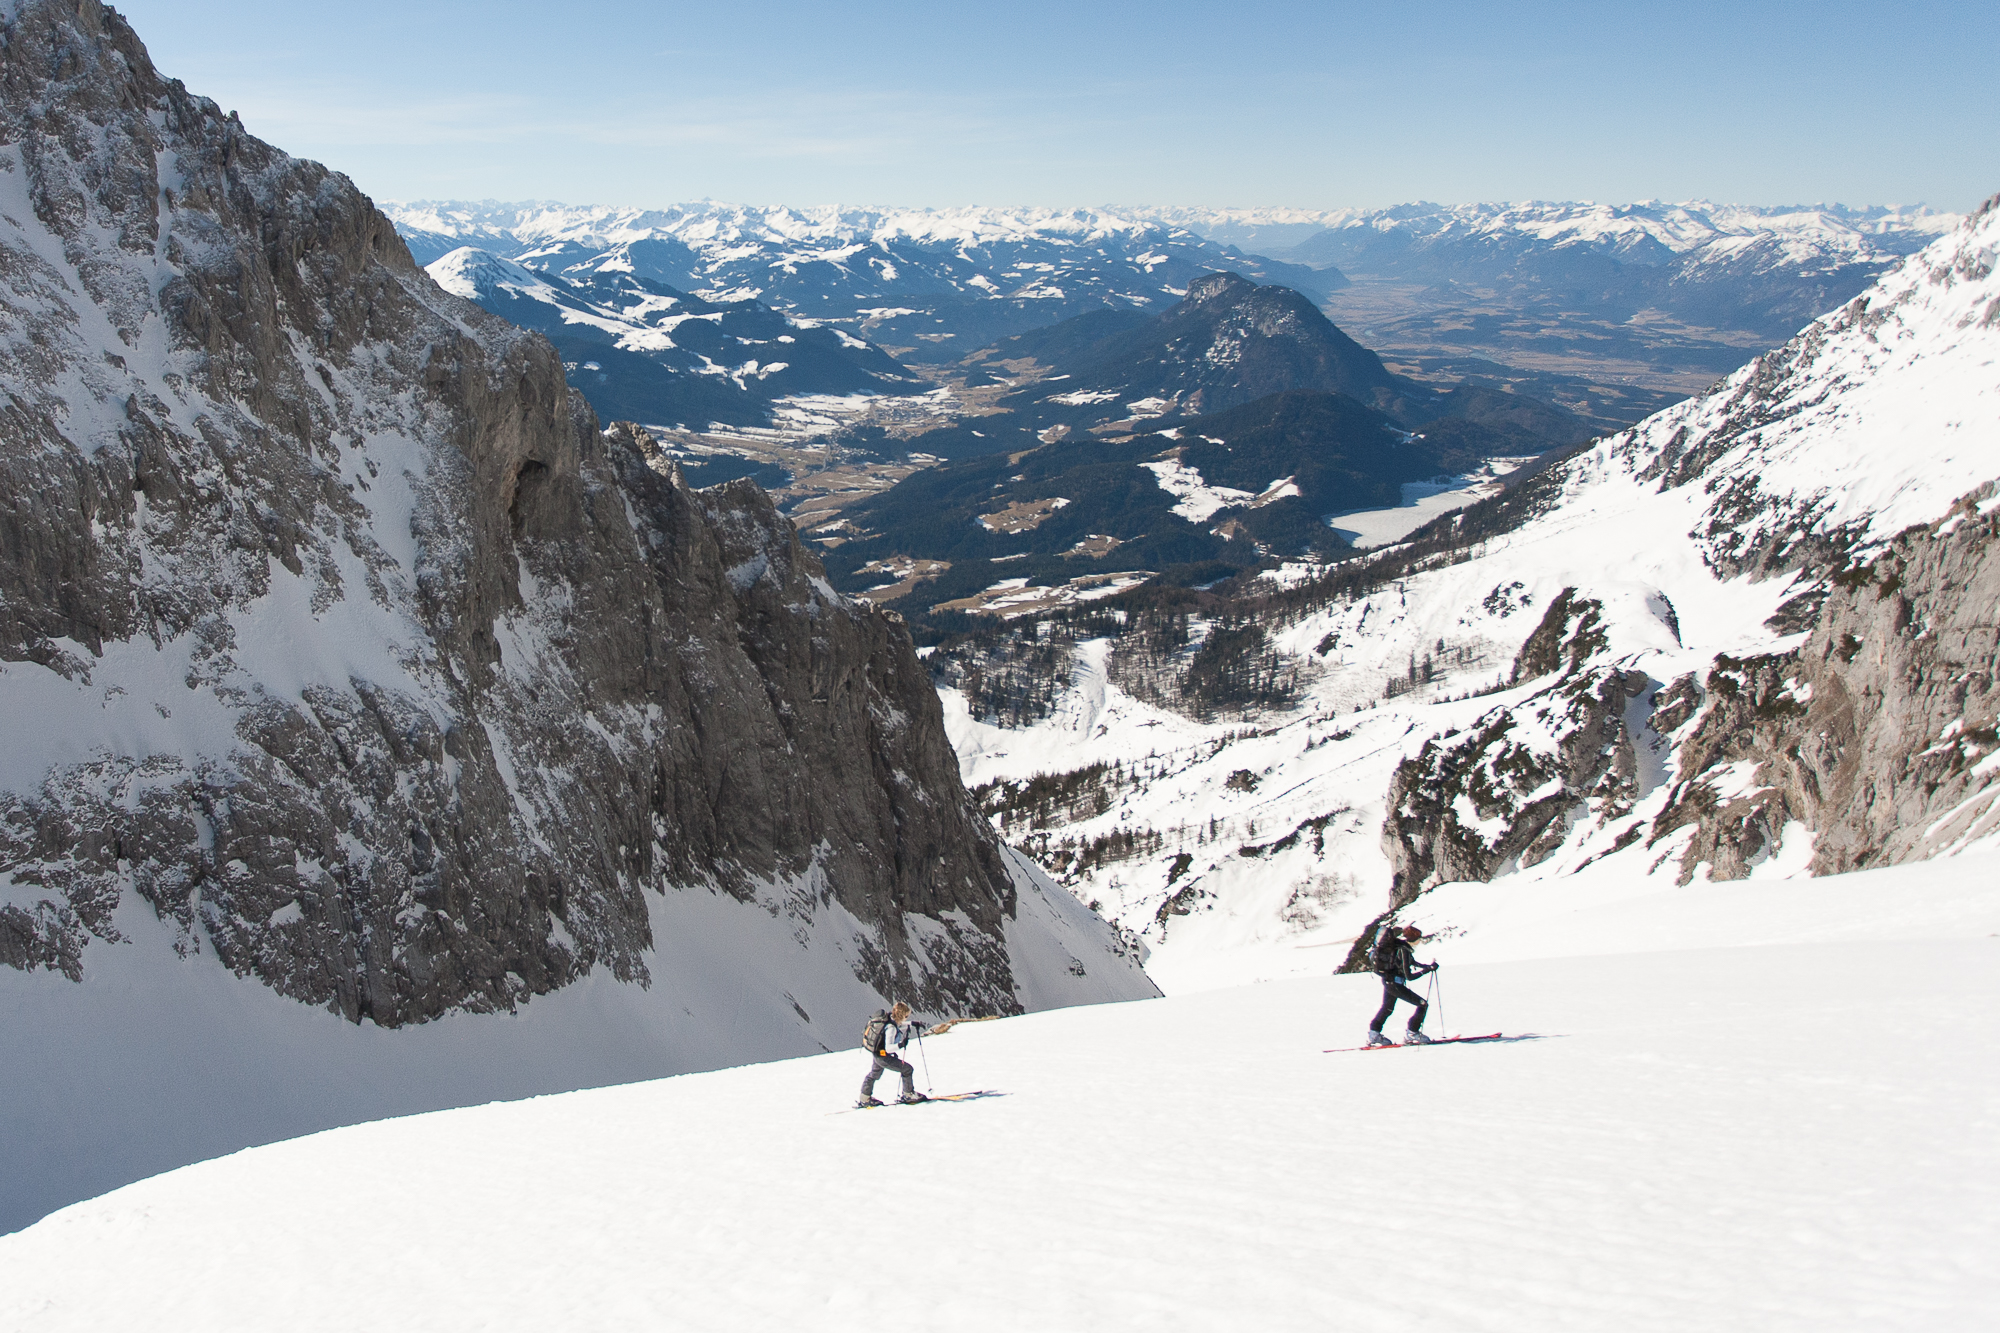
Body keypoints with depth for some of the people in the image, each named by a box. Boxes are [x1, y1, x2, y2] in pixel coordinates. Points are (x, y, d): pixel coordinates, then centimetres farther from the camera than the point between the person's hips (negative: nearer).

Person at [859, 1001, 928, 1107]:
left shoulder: (888, 1018, -5)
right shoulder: (891, 1027, -30)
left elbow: (899, 1024, 19)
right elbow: (888, 1048, -34)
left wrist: (912, 1024, 15)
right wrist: (900, 1045, -47)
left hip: (875, 1054, 9)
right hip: (883, 1057, -9)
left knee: (874, 1074, 29)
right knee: (907, 1069, -1)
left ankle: (864, 1099, 42)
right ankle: (908, 1095, 12)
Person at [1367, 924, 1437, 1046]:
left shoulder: (1398, 943, 4)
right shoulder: (1403, 950, -23)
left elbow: (1411, 961, 22)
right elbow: (1409, 976, -24)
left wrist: (1427, 966, 13)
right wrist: (1427, 969, -22)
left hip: (1387, 980, 10)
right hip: (1394, 983, -10)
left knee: (1387, 1008, 28)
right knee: (1423, 1004, -3)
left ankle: (1374, 1033, 35)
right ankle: (1412, 1034, 4)